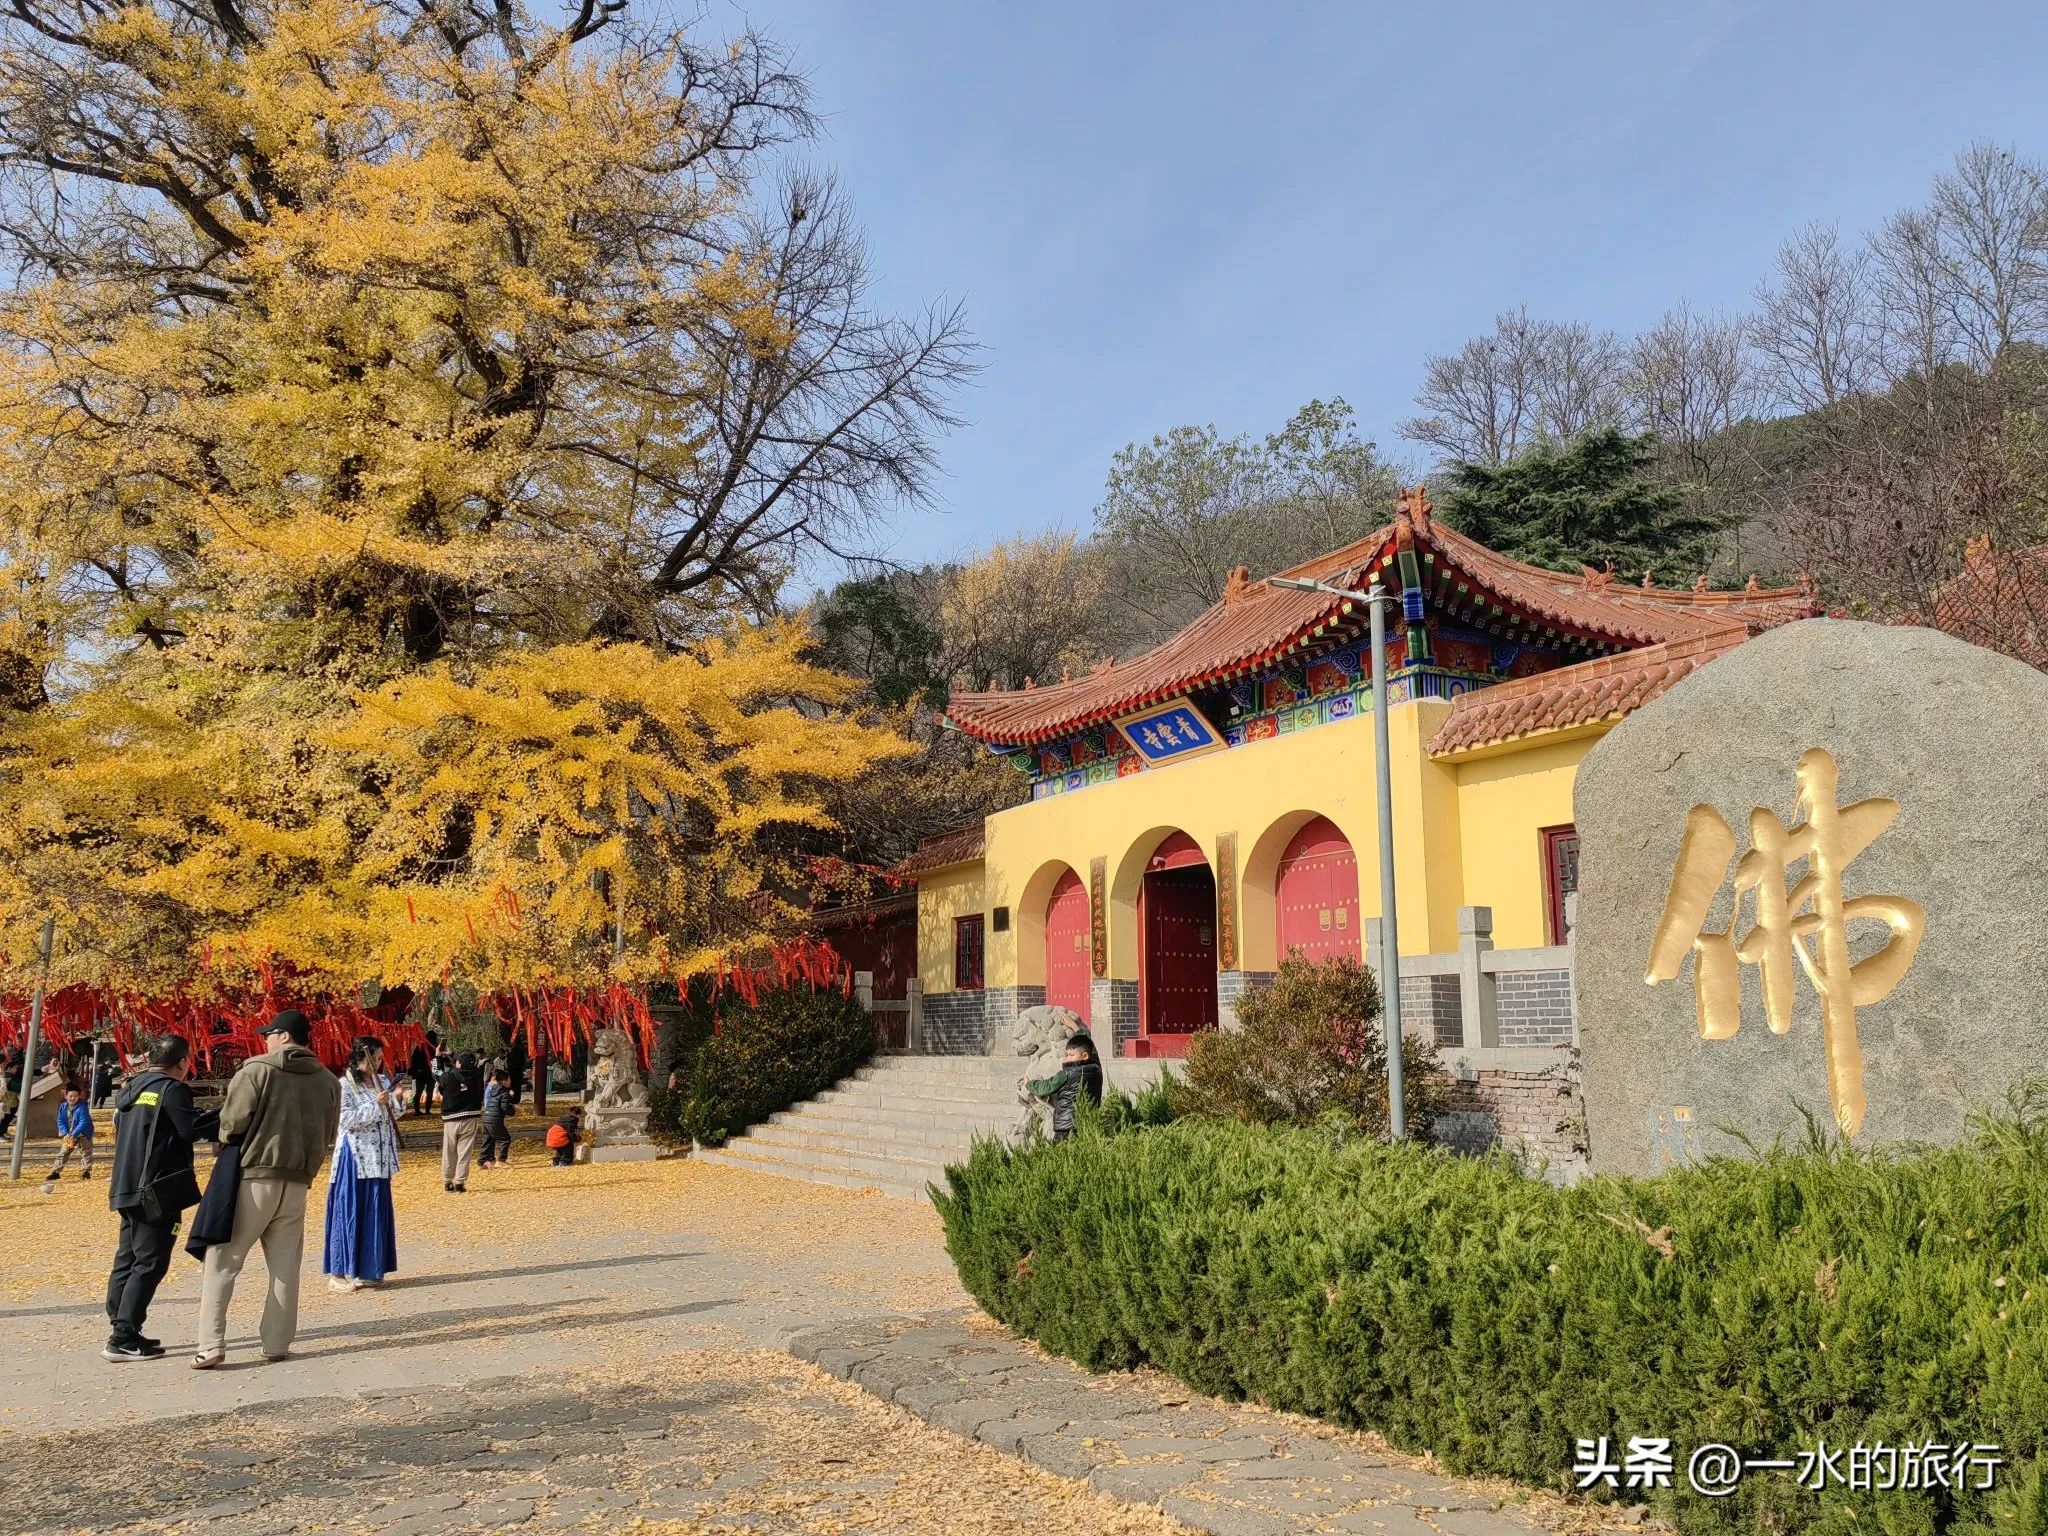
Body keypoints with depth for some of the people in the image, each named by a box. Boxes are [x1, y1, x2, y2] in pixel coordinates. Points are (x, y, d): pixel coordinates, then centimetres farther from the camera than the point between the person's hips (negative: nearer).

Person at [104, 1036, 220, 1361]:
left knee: (128, 1259, 14)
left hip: (127, 1189, 9)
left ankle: (121, 1330, 18)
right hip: (158, 1191, -9)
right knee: (149, 1263, -5)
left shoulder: (130, 1089, 15)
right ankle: (123, 1338, -6)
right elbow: (192, 1127, -21)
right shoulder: (171, 1089, -12)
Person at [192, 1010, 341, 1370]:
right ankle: (276, 1344, 13)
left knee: (222, 1261, 4)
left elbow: (232, 1121, -10)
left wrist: (225, 1138, 11)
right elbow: (329, 1134, 10)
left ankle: (211, 1346, -1)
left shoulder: (256, 1070, -8)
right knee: (285, 1266, 12)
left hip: (253, 1177, -4)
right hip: (297, 1183, 4)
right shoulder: (327, 1081, 7)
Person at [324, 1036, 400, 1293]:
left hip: (378, 1159, 6)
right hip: (355, 1157, -6)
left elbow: (393, 1115, 14)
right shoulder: (344, 1085, -8)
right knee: (349, 1213, -2)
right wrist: (375, 1105, -20)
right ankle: (339, 1273, 4)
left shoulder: (382, 1082, 10)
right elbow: (345, 1119, -16)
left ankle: (368, 1270, 17)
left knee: (376, 1212, 9)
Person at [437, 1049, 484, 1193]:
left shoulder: (448, 1076, -12)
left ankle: (447, 1182, 21)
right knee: (464, 1153, 3)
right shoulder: (477, 1076, -7)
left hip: (451, 1120, 0)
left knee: (448, 1153, 14)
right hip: (470, 1119, 0)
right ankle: (460, 1182, 0)